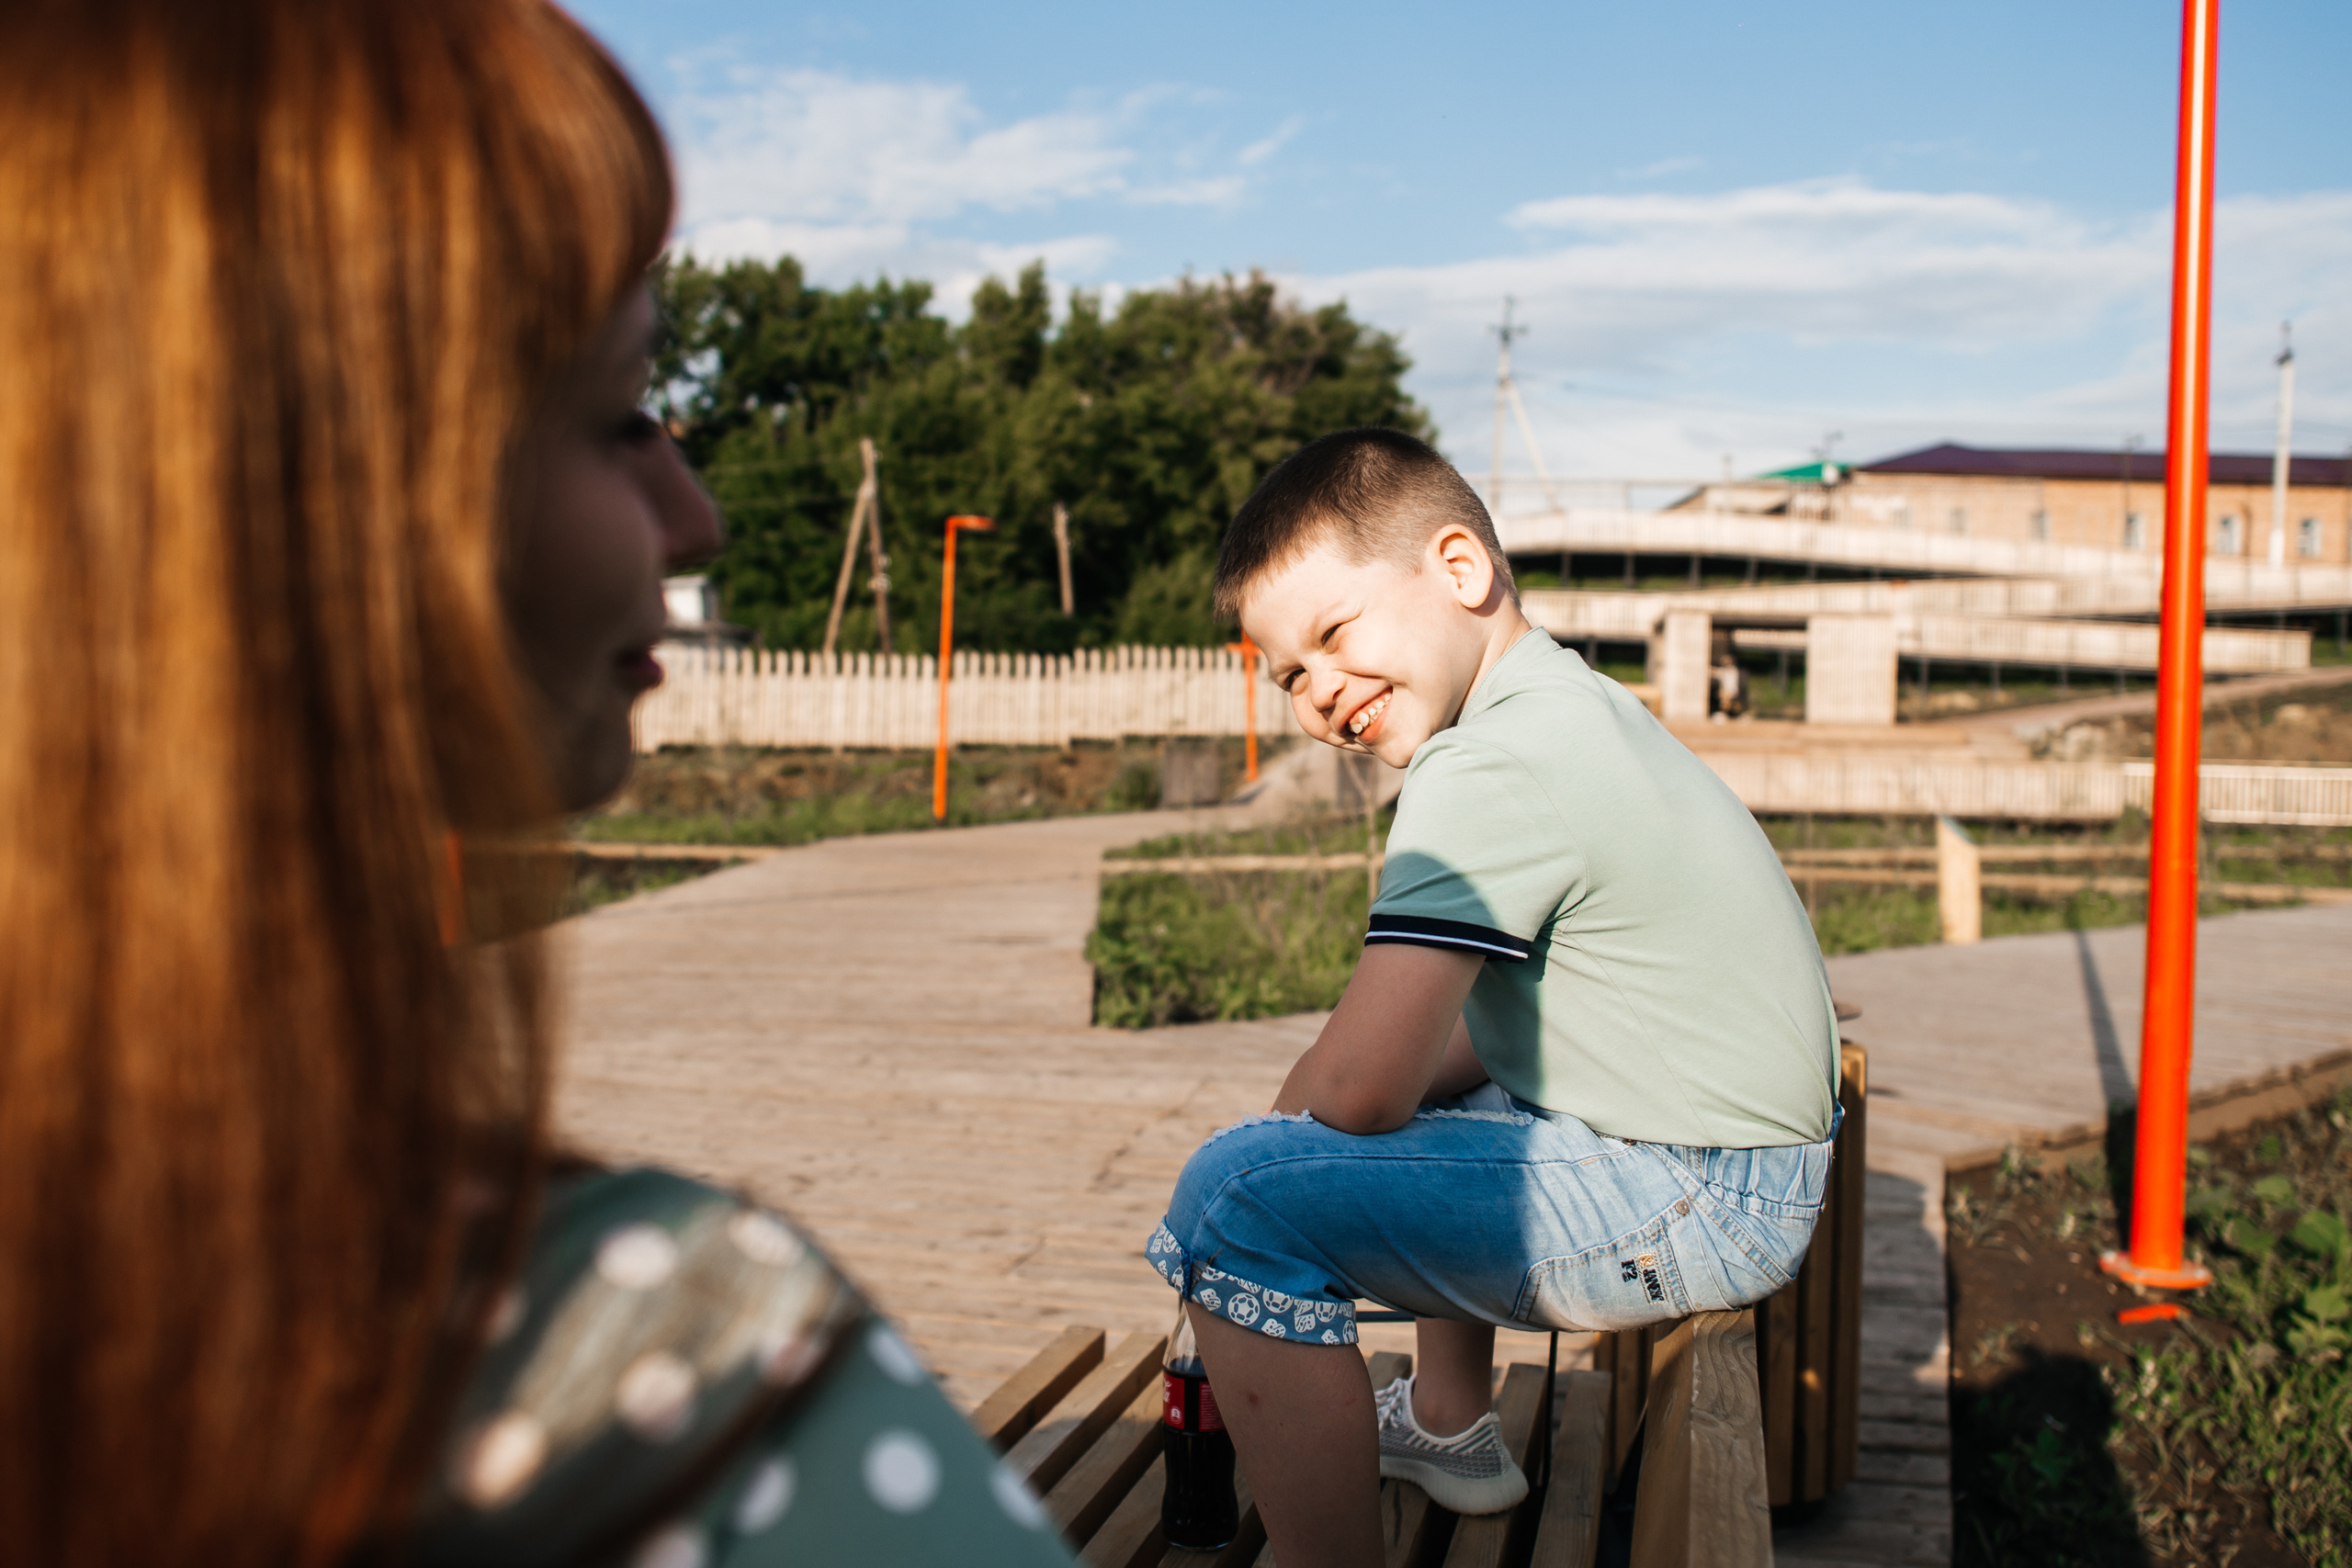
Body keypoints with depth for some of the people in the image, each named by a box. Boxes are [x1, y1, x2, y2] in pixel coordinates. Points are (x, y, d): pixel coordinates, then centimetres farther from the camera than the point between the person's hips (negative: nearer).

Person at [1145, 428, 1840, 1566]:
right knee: (1435, 1083, 34)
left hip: (1704, 1207, -11)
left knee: (1240, 1197, -18)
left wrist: (1285, 1122, -3)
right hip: (1755, 1153, 11)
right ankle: (1449, 1428, 41)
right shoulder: (1573, 705, 11)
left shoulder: (1488, 771, -20)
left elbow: (1358, 1091, -24)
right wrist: (1432, 1066, 3)